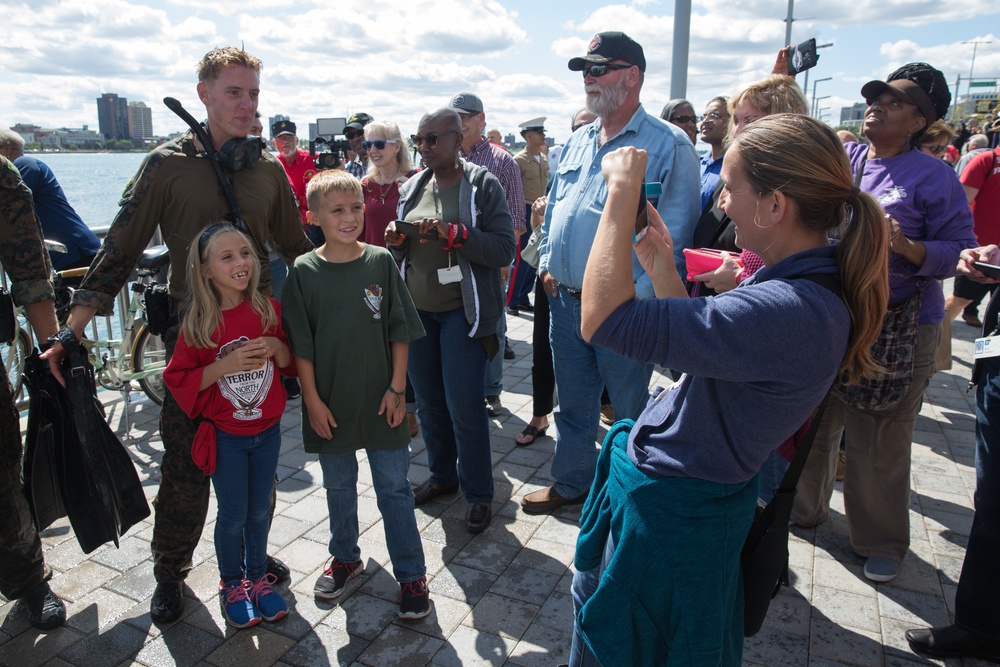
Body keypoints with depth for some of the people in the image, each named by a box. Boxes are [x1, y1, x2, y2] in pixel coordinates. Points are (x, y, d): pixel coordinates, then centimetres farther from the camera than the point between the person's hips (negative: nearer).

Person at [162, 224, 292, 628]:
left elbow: (290, 365, 5)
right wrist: (225, 365, -25)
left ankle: (258, 577, 38)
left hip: (267, 430, 3)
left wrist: (277, 348, -17)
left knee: (260, 510, 16)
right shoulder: (198, 323, -13)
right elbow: (177, 380, -11)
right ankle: (232, 584, 34)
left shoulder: (268, 309, -5)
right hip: (225, 435, -2)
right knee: (233, 515, 10)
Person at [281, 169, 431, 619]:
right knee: (338, 486, 18)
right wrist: (312, 401, -5)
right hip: (331, 403, 1)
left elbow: (399, 331, -1)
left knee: (394, 487, 7)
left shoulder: (381, 262, -4)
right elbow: (301, 345, -3)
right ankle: (345, 557, 41)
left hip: (379, 400, -1)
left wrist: (396, 388, -4)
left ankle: (411, 575, 20)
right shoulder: (303, 271, -5)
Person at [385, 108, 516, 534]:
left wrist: (454, 233, -25)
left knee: (464, 404, -3)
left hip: (462, 310, -5)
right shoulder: (412, 188, 10)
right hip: (417, 308, 6)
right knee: (428, 400, 11)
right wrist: (396, 241, -6)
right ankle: (442, 475, 31)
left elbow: (505, 250, -15)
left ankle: (478, 492, 14)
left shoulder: (483, 185, -7)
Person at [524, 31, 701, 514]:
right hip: (565, 300, 7)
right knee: (572, 404, 18)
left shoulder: (668, 144, -9)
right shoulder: (578, 142, 13)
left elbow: (674, 230, -14)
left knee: (630, 410, 10)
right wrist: (547, 264, 9)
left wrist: (641, 293, -19)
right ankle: (569, 483, 36)